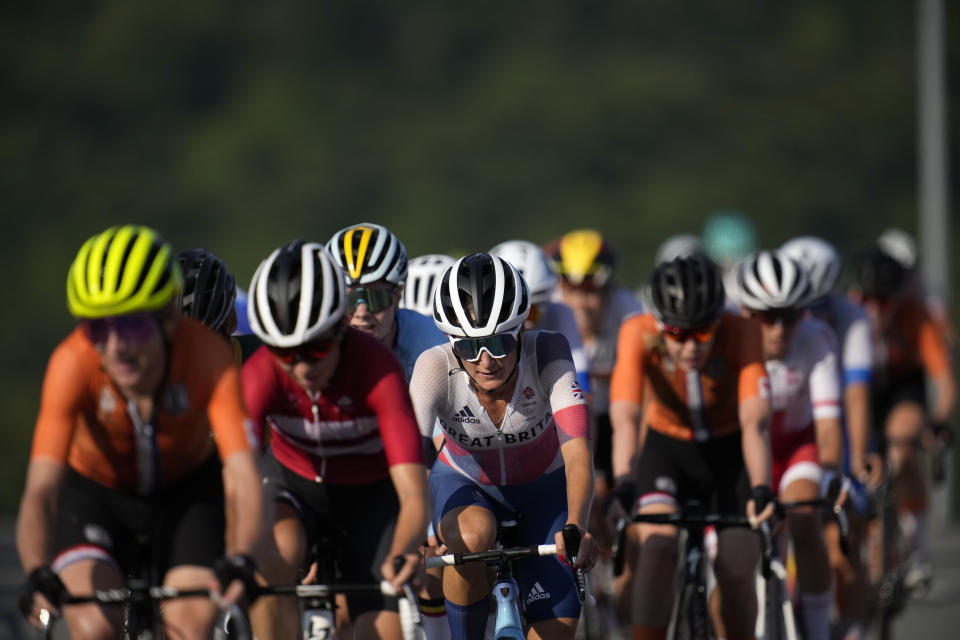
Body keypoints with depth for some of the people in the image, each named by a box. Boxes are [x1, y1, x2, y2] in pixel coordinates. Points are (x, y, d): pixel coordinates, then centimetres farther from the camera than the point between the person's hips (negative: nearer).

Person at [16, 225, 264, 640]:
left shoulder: (208, 357, -32)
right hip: (94, 492, -1)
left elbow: (242, 478, -40)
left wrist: (239, 560, -59)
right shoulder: (72, 364, -33)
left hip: (185, 490, 1)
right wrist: (39, 576, -58)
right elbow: (41, 491, -40)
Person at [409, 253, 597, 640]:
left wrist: (576, 525, -57)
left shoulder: (546, 353, -31)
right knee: (473, 535, -36)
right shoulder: (437, 368, -31)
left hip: (543, 487, 1)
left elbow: (576, 451, -40)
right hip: (464, 482, -1)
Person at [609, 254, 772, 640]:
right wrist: (624, 485, -56)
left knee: (736, 572, -8)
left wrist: (761, 490, -54)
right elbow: (625, 418, -40)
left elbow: (754, 423, -39)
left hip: (729, 451, 0)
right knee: (658, 547, -26)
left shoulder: (741, 334, -30)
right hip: (667, 448, 0)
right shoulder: (638, 334, -29)